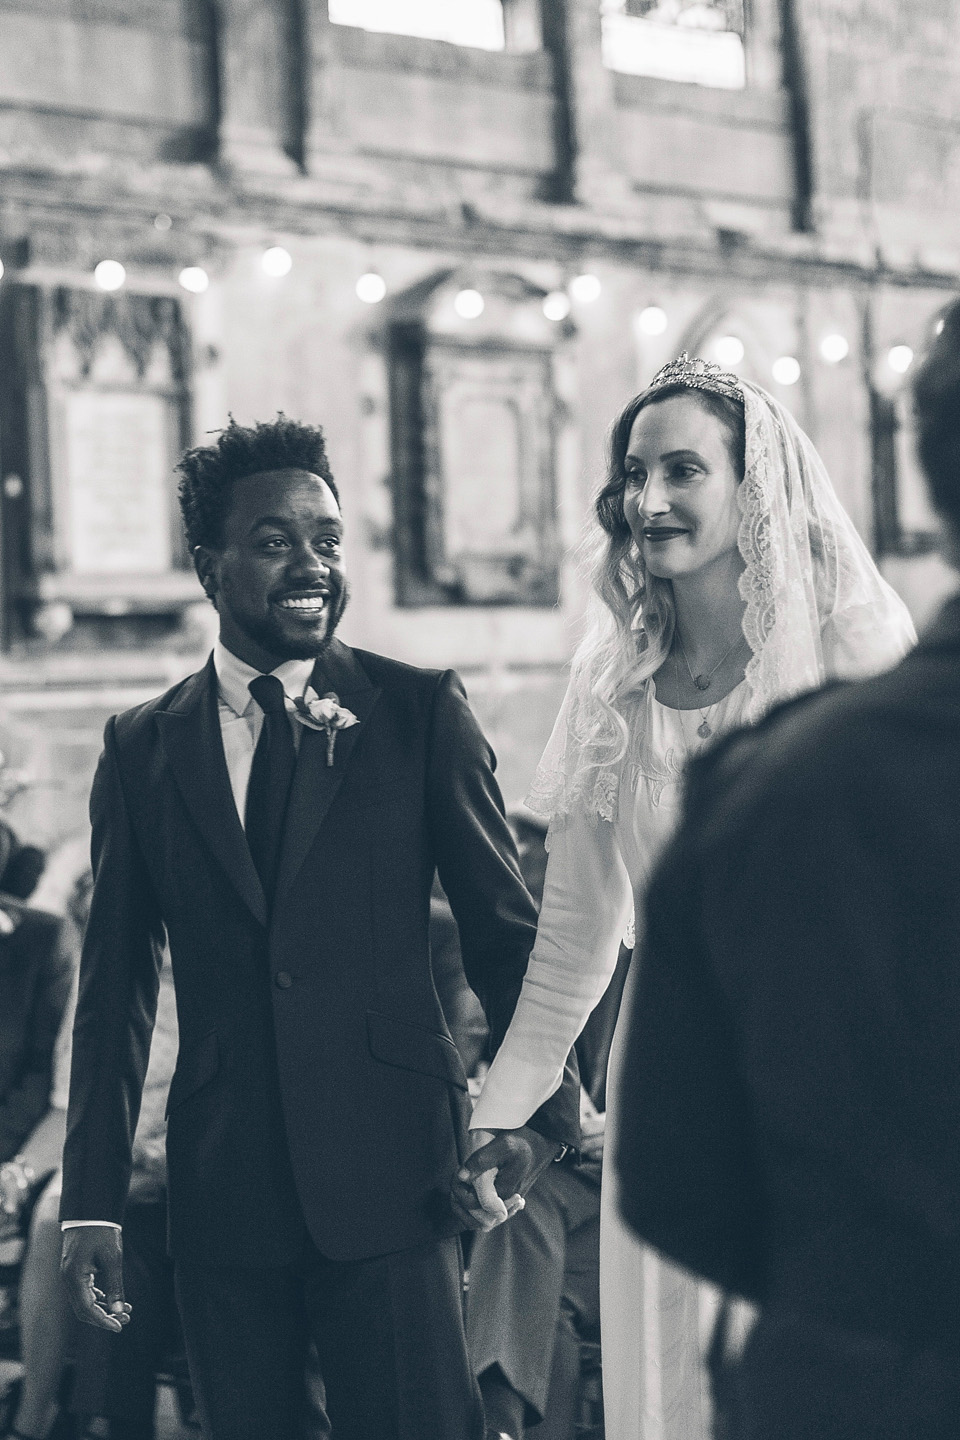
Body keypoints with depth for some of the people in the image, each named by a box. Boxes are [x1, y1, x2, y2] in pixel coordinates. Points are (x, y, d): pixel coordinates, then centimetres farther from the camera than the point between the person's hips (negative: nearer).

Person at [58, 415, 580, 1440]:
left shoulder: (422, 712, 1)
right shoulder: (141, 748, 6)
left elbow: (505, 927, 2)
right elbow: (115, 989, 7)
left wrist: (539, 1113, -7)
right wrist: (92, 1204, 4)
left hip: (391, 1174, -2)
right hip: (221, 1191, 2)